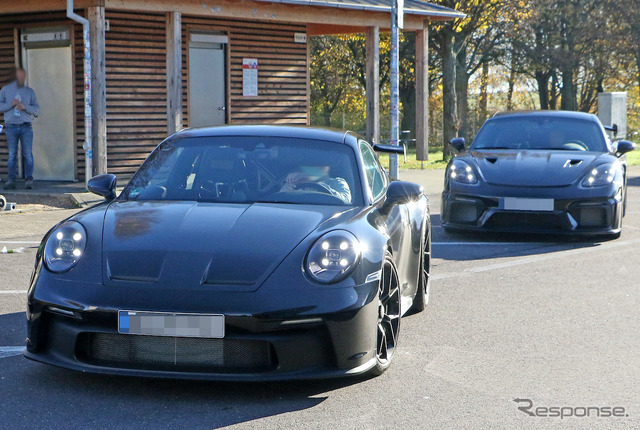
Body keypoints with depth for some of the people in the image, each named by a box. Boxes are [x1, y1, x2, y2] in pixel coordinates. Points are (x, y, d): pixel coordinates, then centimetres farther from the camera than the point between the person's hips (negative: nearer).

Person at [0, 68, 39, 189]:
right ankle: (11, 180, 3)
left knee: (28, 154, -6)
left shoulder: (30, 92, 12)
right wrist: (11, 104, -10)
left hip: (26, 126, 0)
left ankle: (29, 179, -2)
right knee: (12, 154, -1)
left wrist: (25, 107, -11)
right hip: (11, 126, 0)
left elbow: (36, 109, 7)